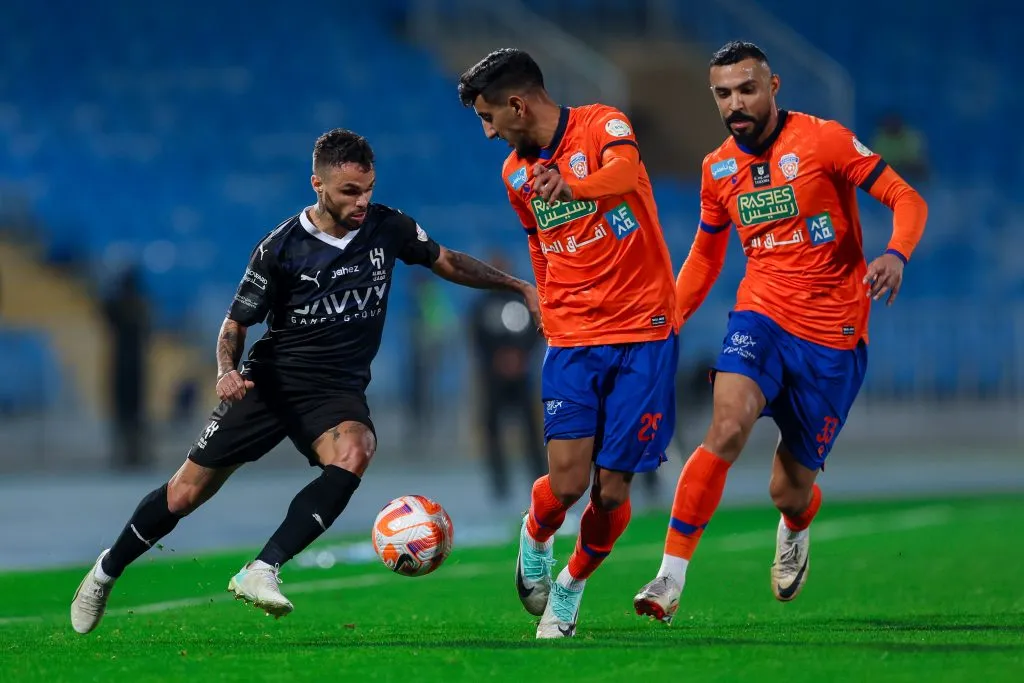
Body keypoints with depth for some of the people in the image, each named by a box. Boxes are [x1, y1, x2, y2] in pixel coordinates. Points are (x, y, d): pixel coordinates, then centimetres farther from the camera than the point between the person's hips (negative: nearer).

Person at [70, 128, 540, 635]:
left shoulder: (387, 228, -3)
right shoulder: (280, 248, -10)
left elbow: (447, 263, 15)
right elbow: (236, 323, -1)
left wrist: (518, 286, 11)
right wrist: (227, 370, -21)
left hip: (337, 392, 1)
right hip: (271, 381, -1)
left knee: (353, 454, -35)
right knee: (185, 493, -2)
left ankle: (260, 572, -37)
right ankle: (106, 571, 26)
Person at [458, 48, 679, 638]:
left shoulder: (601, 125, -9)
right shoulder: (516, 174, 10)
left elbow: (624, 169, -33)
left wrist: (571, 185, -53)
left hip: (644, 332, -3)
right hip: (572, 341, 4)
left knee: (611, 491, -4)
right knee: (566, 483, -12)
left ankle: (571, 588, 21)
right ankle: (535, 543, 21)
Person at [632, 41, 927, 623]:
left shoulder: (824, 140, -9)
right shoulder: (718, 169, 6)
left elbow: (907, 200, -10)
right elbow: (705, 256, 21)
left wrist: (896, 255, -30)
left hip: (833, 335, -3)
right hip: (762, 317, 3)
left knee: (790, 489, 4)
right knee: (727, 432, -26)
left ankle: (795, 534, 44)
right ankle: (671, 580, -24)